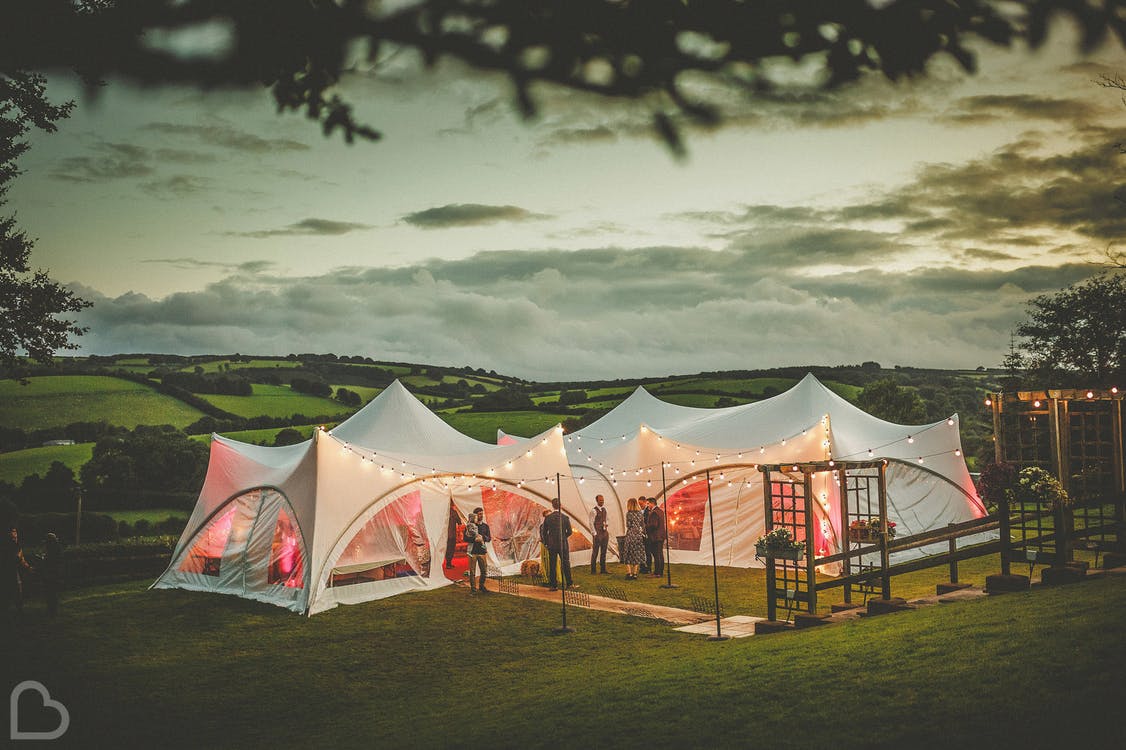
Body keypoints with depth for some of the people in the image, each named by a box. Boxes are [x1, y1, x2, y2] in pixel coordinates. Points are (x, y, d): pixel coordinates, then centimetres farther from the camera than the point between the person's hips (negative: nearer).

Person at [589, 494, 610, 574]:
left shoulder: (604, 509, 12)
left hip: (605, 533, 7)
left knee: (603, 552, 11)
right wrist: (594, 534, -14)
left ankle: (603, 570, 18)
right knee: (595, 552, -4)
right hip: (598, 534, -7)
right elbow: (591, 523, -11)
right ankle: (593, 570, 2)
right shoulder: (594, 510, -10)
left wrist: (607, 525, 9)